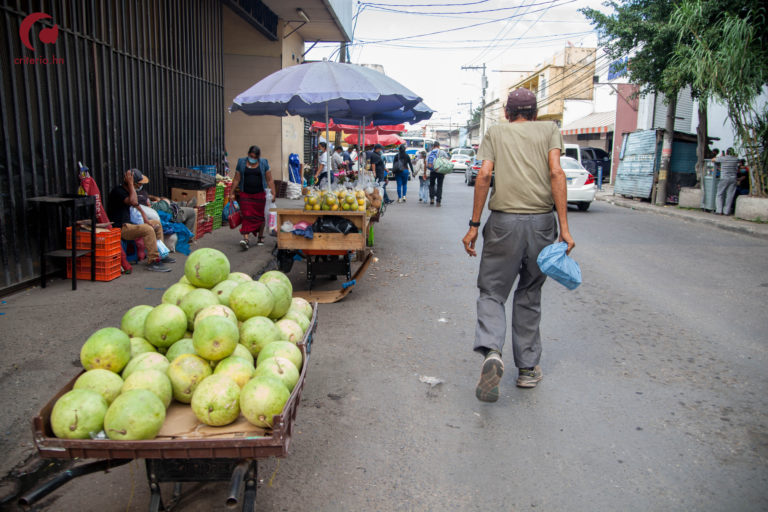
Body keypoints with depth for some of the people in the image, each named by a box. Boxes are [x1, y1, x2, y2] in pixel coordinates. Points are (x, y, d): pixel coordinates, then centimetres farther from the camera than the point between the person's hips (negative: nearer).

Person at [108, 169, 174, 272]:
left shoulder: (128, 190, 14)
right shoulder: (117, 191, -17)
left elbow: (138, 207, 20)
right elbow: (134, 202, -33)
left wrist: (146, 220, 4)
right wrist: (130, 184, -25)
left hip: (128, 224, 10)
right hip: (119, 228, -10)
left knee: (157, 224, 15)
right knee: (148, 229, -30)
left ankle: (160, 254, 21)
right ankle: (153, 261, -26)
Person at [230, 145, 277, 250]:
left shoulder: (264, 163, 3)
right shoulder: (241, 163, 4)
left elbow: (269, 180, 3)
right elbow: (236, 179, 7)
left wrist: (273, 192, -5)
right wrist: (232, 193, 4)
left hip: (259, 194, 0)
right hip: (245, 194, 0)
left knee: (259, 216, 8)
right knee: (246, 216, -9)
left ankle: (260, 236, 24)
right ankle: (245, 239, -16)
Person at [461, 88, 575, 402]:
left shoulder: (495, 132, 12)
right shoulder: (549, 129, 13)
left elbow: (484, 176, -1)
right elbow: (556, 174, -2)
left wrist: (474, 226, 1)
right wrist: (564, 228, -5)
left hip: (504, 222, -1)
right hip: (541, 222, 2)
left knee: (492, 292, 7)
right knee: (529, 296, 15)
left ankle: (491, 351, -19)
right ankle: (528, 368, 21)